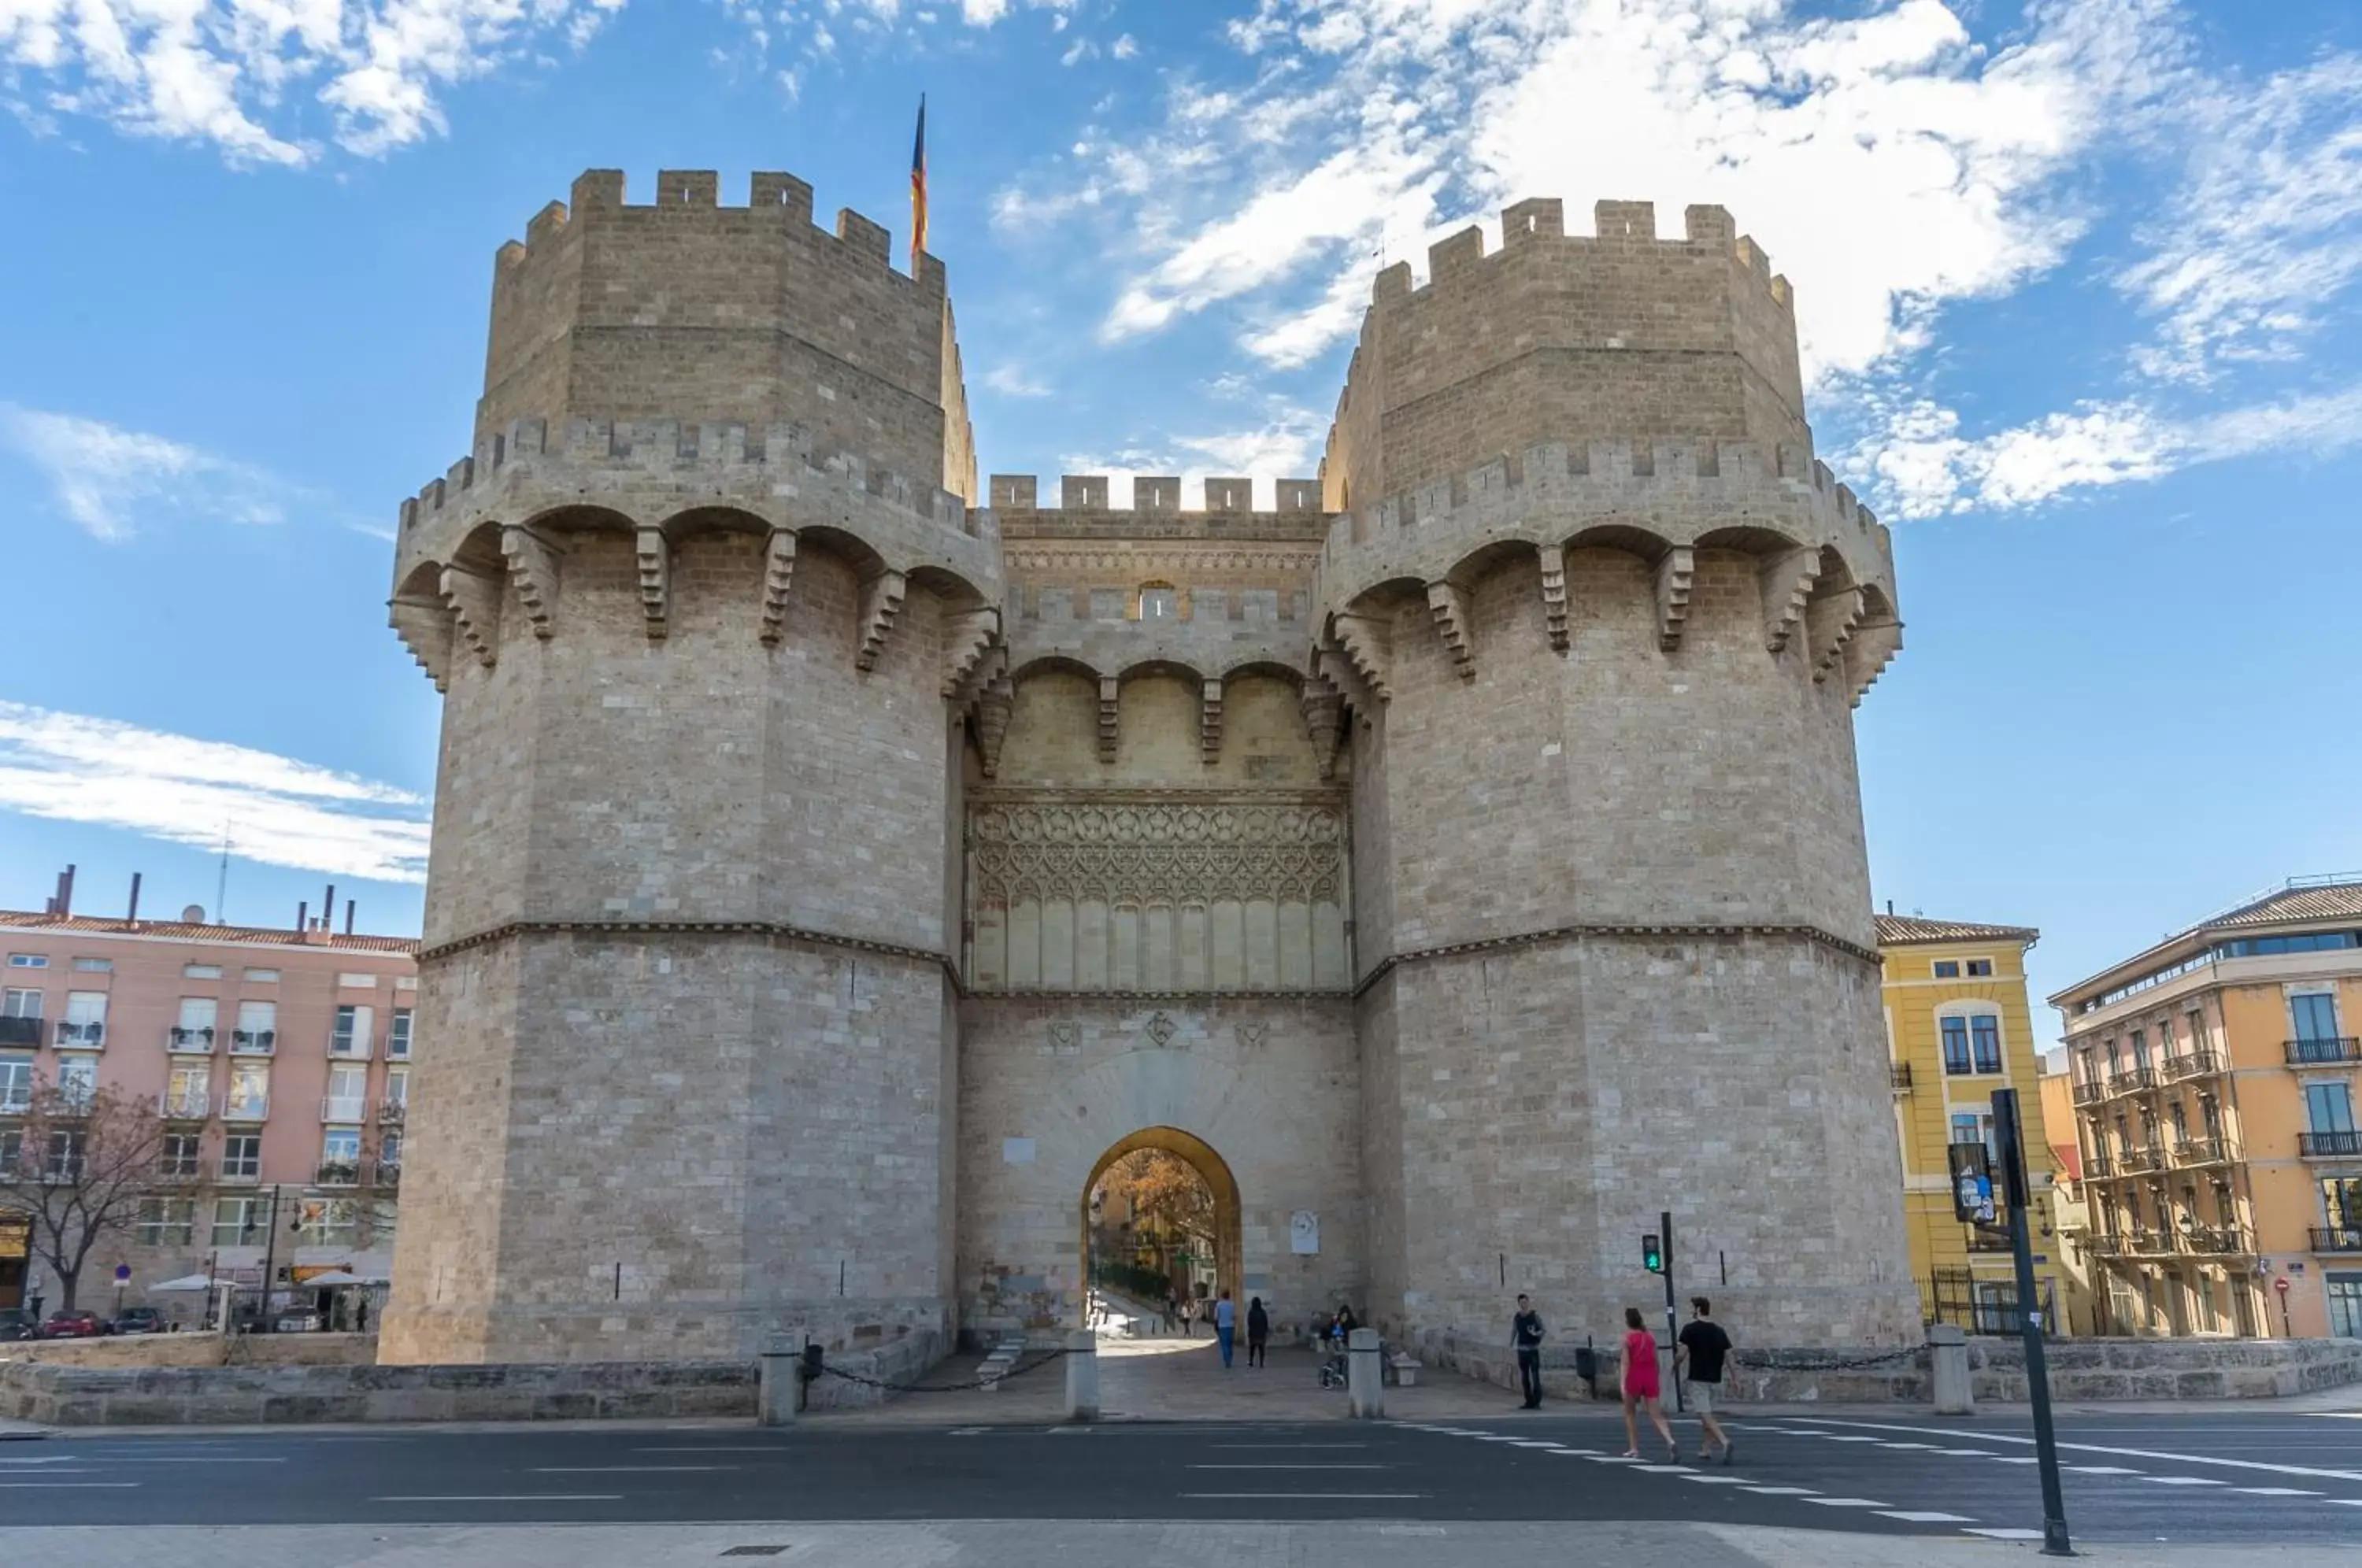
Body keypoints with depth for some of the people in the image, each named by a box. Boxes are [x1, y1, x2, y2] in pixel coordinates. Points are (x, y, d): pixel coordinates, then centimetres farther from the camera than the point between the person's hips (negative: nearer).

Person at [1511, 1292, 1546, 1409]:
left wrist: (1535, 1333, -22)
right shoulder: (1516, 1317, 8)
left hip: (1534, 1350, -4)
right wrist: (1511, 1344, 0)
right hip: (1522, 1350, 4)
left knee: (1535, 1376, -7)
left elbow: (1543, 1330, -3)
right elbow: (1514, 1332, 11)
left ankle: (1537, 1402, 0)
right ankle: (1529, 1402, 13)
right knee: (1524, 1378, 5)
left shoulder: (1535, 1315, -3)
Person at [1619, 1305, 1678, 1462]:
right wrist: (1657, 1381, 21)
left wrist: (1623, 1384, -13)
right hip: (1650, 1379, 3)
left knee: (1629, 1413, 17)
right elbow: (1656, 1361, 10)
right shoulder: (1650, 1336, 8)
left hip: (1634, 1379, -3)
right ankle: (1671, 1442, -26)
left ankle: (1633, 1449, 16)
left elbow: (1626, 1362, -11)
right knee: (1656, 1416, -1)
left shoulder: (1627, 1338, -4)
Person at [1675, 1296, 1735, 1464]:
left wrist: (1675, 1368, 5)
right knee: (1706, 1415, 19)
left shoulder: (1690, 1328, -8)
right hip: (1715, 1379, 6)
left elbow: (1682, 1353, -13)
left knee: (1705, 1416, -8)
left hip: (1698, 1379, -6)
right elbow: (1728, 1355, 4)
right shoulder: (1719, 1330, 8)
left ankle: (1725, 1441, -29)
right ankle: (1704, 1450, 22)